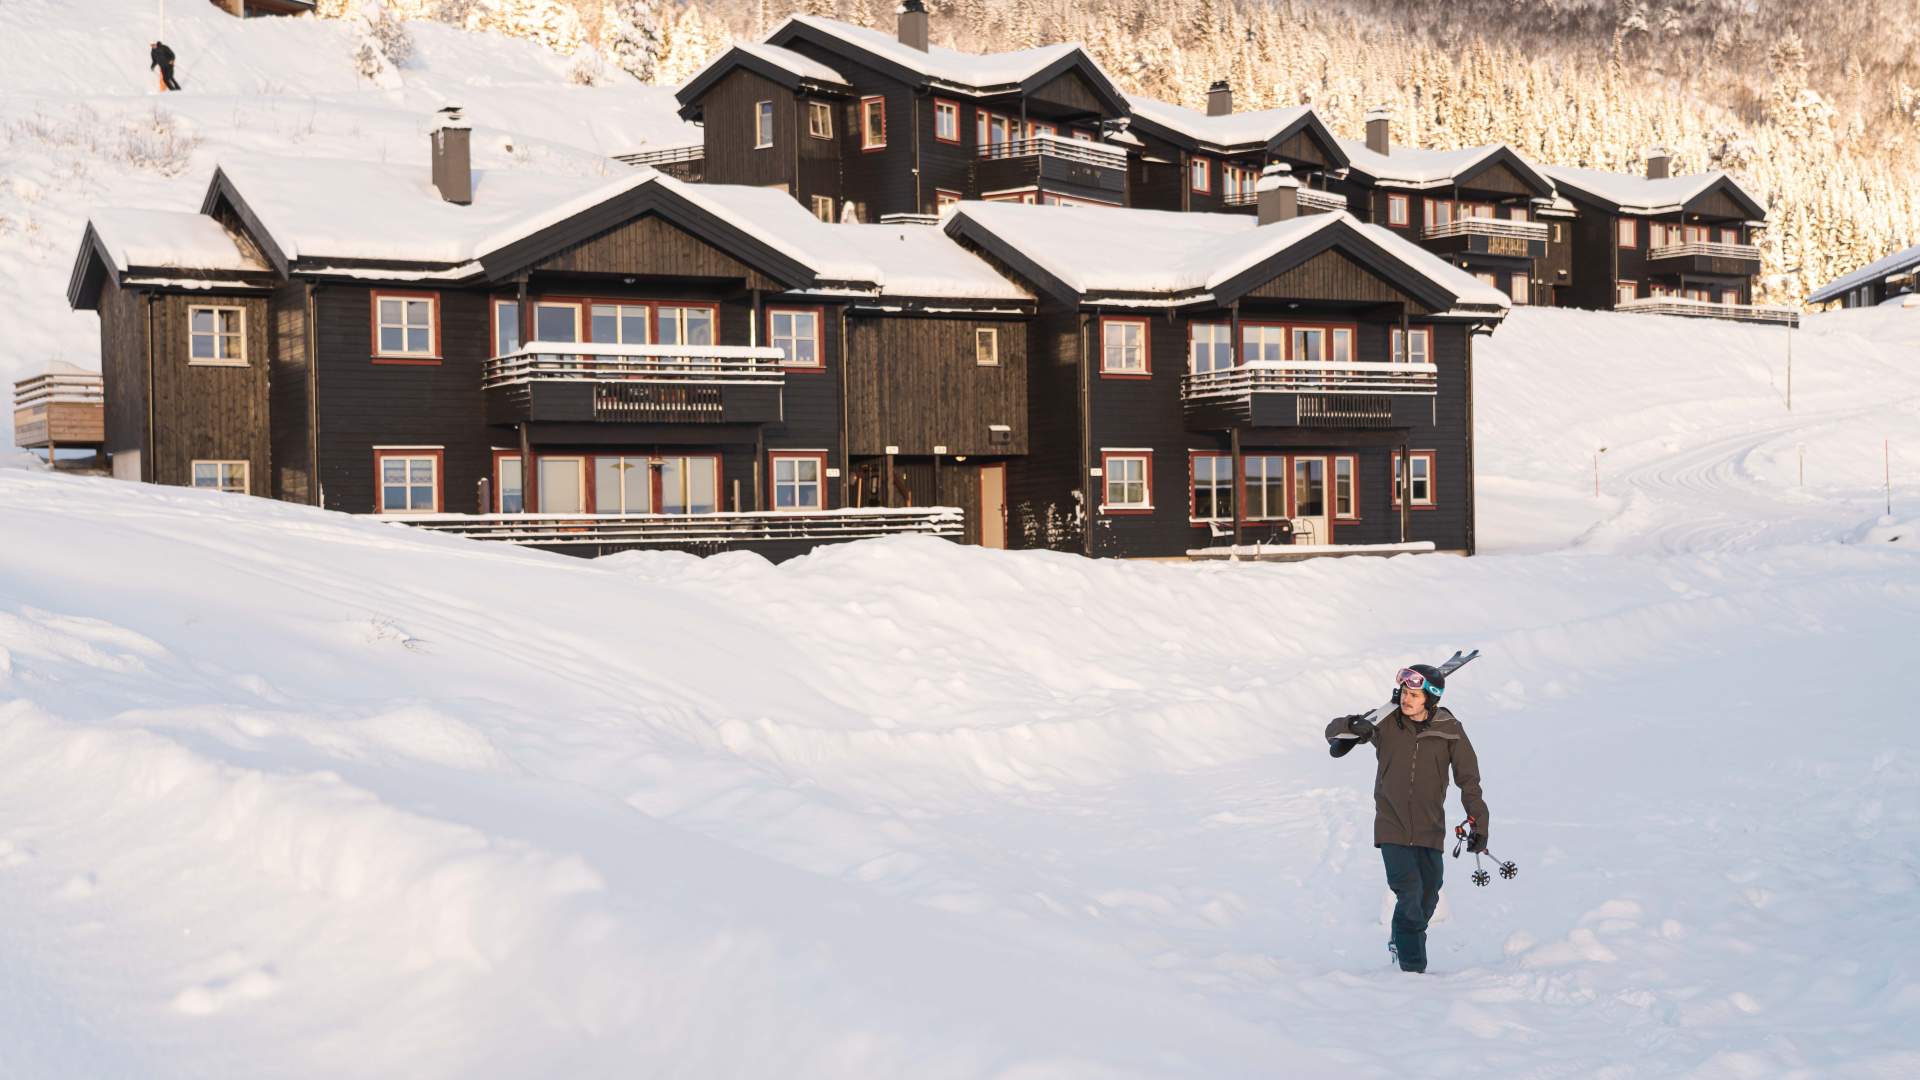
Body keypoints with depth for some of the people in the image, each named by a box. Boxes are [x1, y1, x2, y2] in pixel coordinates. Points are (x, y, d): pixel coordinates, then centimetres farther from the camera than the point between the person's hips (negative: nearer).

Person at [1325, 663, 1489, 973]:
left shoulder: (1449, 730, -4)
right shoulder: (1386, 723, -4)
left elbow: (1468, 779, 2)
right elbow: (1333, 731, 1)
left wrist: (1478, 821, -6)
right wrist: (1352, 727, -22)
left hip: (1429, 829, 1)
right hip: (1392, 827, -1)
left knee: (1428, 897, 8)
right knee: (1409, 892, -16)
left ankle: (1403, 944, 36)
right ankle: (1412, 965, -2)